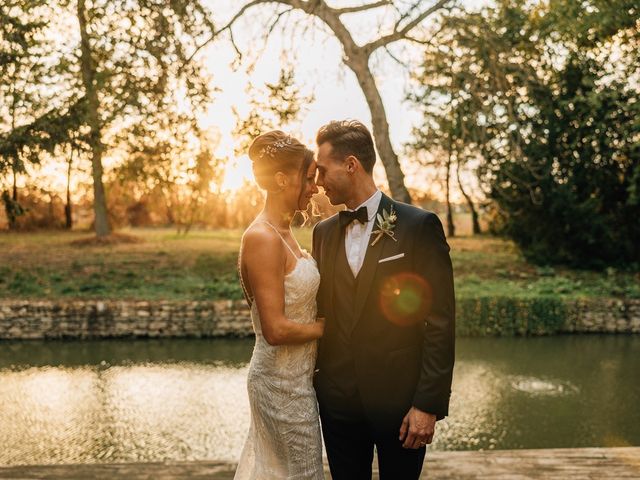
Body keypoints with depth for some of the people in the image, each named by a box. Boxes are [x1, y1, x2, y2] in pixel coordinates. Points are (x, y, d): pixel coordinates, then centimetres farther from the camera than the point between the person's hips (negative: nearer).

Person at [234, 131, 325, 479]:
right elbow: (275, 330, -24)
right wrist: (326, 326, -11)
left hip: (292, 375, 9)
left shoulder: (284, 232, 7)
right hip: (285, 381, -9)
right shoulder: (262, 238, -21)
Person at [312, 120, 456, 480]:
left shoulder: (419, 226, -8)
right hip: (338, 400, 4)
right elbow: (321, 313, 13)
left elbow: (440, 322, -10)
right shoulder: (324, 233, 8)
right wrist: (315, 385, 7)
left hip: (400, 400, -4)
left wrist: (429, 404, -13)